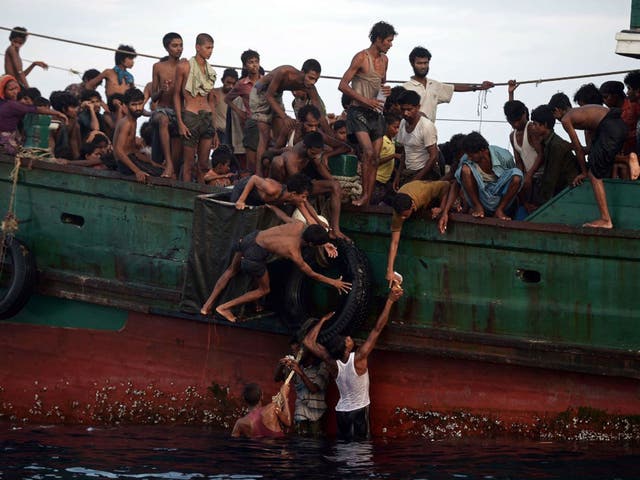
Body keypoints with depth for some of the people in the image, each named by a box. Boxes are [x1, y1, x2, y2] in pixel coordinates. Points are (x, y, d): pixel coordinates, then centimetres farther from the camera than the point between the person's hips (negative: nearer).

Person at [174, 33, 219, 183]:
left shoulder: (210, 71, 14)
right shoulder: (184, 66, -2)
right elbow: (177, 95, -2)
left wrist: (215, 129, 16)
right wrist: (180, 122, -11)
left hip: (207, 117, 5)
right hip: (190, 116, -5)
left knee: (203, 165, 5)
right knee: (188, 164, -4)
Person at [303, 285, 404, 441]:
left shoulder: (332, 363, -12)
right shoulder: (359, 359, -21)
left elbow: (308, 341, -3)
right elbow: (377, 329, -23)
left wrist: (323, 320, 1)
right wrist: (390, 300, -23)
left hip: (341, 411, 4)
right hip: (360, 410, -4)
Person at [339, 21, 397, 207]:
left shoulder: (384, 60, 14)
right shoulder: (362, 57, -9)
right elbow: (343, 85, -13)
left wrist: (386, 90, 6)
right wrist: (366, 101, -19)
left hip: (376, 113, 7)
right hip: (359, 111, -7)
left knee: (375, 158, 2)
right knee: (369, 152, -21)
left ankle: (369, 199, 5)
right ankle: (364, 195, -14)